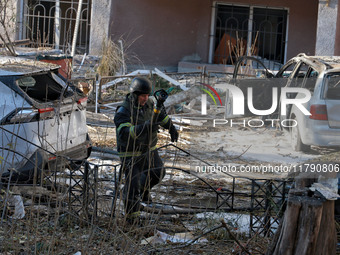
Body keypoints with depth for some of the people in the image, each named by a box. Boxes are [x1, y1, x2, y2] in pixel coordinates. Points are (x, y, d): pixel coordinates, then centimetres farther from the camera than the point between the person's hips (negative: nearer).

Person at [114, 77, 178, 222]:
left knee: (158, 173, 20)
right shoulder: (123, 112, -25)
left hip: (148, 149, 7)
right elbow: (124, 133, -40)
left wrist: (171, 127, 23)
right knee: (132, 185, -6)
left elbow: (160, 113, 19)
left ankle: (144, 189, 48)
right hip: (131, 154, -7)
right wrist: (145, 127, -51)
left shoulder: (148, 104, -3)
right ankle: (132, 215, 9)